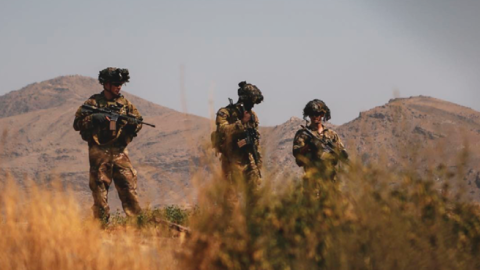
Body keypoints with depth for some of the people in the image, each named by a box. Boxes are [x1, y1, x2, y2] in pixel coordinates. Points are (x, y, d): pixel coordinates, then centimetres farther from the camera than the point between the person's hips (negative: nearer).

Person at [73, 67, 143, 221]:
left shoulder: (125, 103, 13)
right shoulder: (93, 103, 4)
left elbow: (138, 122, 18)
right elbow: (77, 123, 1)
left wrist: (133, 123, -5)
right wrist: (93, 119, -15)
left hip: (120, 152, 2)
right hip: (99, 152, -2)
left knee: (129, 186, -4)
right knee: (99, 188, -2)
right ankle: (102, 222, 3)